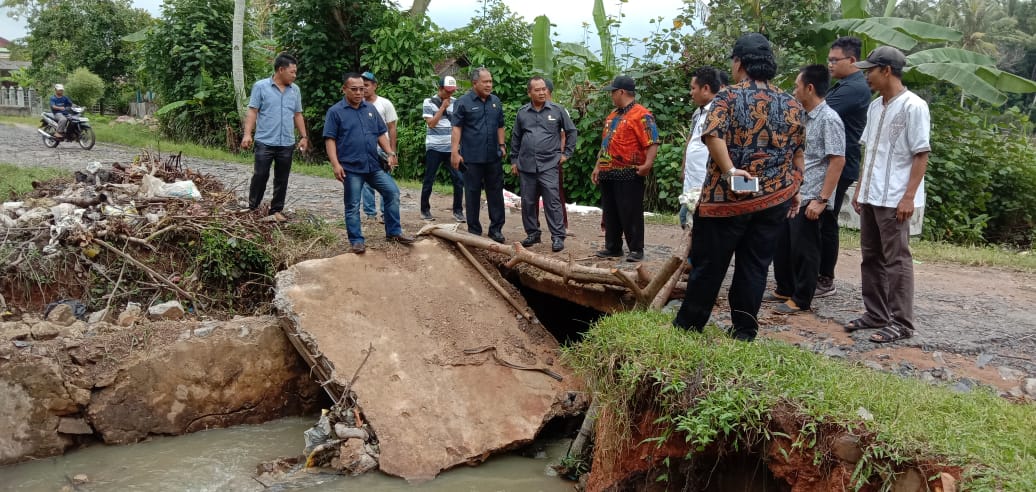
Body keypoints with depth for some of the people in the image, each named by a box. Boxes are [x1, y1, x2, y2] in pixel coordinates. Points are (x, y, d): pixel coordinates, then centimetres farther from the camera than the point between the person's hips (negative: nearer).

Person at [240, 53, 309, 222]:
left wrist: (304, 136, 9)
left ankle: (276, 210, 17)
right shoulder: (261, 86, -2)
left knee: (282, 179, 8)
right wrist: (247, 134, -15)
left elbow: (298, 115, 16)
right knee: (260, 176, 1)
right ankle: (252, 208, 14)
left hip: (287, 144, 4)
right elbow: (252, 112, -5)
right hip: (265, 142, -4)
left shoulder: (295, 90, 10)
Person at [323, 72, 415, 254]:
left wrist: (390, 153, 4)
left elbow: (381, 134, 16)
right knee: (353, 205, 1)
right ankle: (357, 240, 10)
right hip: (351, 168, -5)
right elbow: (330, 139, -8)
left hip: (374, 165, 5)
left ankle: (393, 232, 14)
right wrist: (335, 164, -18)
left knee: (392, 192, 3)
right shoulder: (335, 111, -4)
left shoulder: (370, 109, 12)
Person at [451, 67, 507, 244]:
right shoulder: (464, 102, -5)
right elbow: (457, 128, -8)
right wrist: (454, 152, -13)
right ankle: (474, 230, 14)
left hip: (493, 156, 4)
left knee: (496, 192, 6)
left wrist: (502, 145, 10)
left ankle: (496, 229, 13)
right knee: (473, 193, 5)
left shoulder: (496, 101, 10)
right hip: (472, 157, -4)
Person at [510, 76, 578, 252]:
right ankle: (532, 233, 22)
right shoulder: (522, 113, 8)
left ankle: (558, 237, -4)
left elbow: (571, 131, 9)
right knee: (528, 202, 9)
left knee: (553, 201, -8)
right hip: (526, 165, 3)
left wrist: (566, 153, 5)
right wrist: (514, 160, 15)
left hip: (549, 165, -3)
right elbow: (515, 138, 16)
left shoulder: (557, 110, 1)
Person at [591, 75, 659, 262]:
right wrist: (598, 166, 20)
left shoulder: (641, 115, -11)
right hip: (608, 174, 9)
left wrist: (648, 164, -30)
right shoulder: (613, 115, 18)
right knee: (610, 213, 13)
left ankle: (636, 250, 5)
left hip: (629, 175, -9)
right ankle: (612, 247, 22)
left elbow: (652, 142, -18)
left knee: (631, 214, -3)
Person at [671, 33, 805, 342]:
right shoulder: (792, 104, 8)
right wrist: (795, 191, 21)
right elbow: (798, 153, 14)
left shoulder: (729, 97, -5)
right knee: (755, 266, 10)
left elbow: (713, 134, -23)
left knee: (709, 263, 6)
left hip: (727, 197, -3)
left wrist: (729, 170, -24)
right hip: (775, 199, 4)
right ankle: (744, 331, 14)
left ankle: (689, 325, 16)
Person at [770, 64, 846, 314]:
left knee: (804, 250, 2)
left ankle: (801, 299, 14)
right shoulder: (804, 117, 11)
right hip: (791, 194, 8)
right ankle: (785, 289, 32)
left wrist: (821, 199, -21)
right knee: (782, 244, 16)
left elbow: (838, 161, -18)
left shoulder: (829, 120, -15)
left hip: (810, 198, -8)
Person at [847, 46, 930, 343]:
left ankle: (901, 323, 5)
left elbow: (921, 155, -12)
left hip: (894, 199, -8)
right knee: (871, 257, 12)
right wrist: (860, 189, 15)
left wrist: (908, 197, -17)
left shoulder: (913, 106, -11)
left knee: (896, 260, -2)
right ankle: (875, 314, 22)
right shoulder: (875, 106, 12)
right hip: (870, 196, 8)